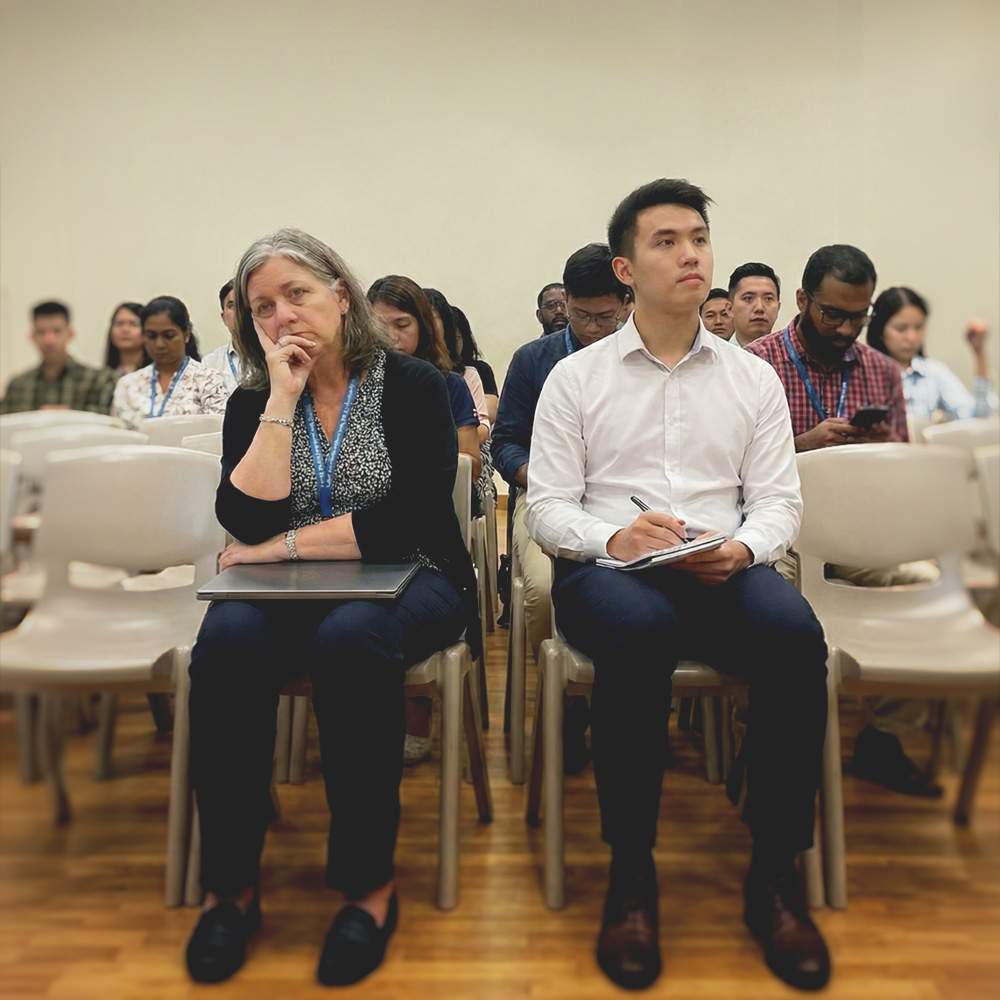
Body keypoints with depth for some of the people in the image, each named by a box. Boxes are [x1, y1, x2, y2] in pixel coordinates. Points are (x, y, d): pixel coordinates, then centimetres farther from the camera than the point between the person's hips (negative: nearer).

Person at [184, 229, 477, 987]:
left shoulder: (412, 384, -3)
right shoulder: (252, 403, 7)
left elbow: (413, 516, -16)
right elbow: (248, 521, -10)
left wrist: (284, 546, -13)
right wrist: (283, 397, -12)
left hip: (408, 583, -2)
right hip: (292, 594, 3)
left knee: (349, 637, -35)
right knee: (228, 638, -28)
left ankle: (371, 883, -17)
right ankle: (231, 885, -12)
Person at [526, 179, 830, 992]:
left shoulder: (755, 378, 15)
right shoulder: (575, 377, 8)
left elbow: (780, 499, 9)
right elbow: (546, 506, 2)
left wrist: (743, 549, -13)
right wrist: (613, 538, -18)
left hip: (725, 572, 3)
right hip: (606, 570, -2)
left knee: (797, 636, -30)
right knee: (640, 633, -37)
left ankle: (775, 877, -12)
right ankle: (631, 876, -17)